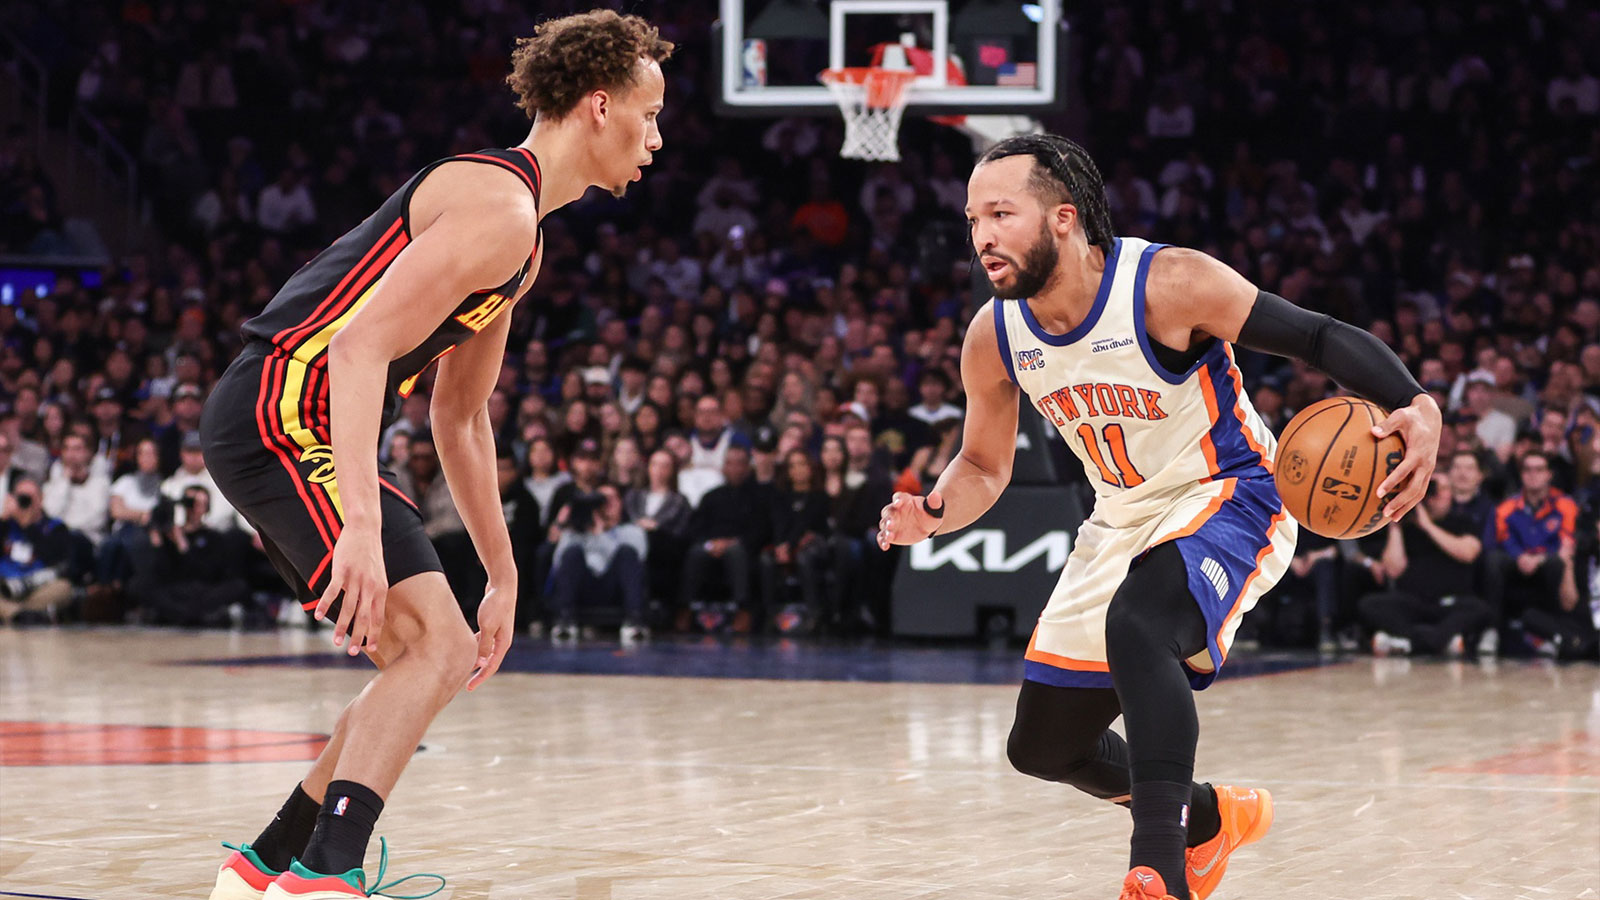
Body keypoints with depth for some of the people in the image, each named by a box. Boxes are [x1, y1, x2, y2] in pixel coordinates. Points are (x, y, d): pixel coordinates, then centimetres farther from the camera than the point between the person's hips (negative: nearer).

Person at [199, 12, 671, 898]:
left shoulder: (516, 231, 19)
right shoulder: (498, 208, -15)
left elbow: (461, 414, 25)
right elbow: (360, 348, -26)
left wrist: (503, 578, 25)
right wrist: (364, 526, -35)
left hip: (282, 426, 10)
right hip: (284, 416, -10)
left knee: (432, 662, 13)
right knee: (436, 644, -18)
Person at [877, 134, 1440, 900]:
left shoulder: (1168, 285, -25)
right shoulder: (993, 337, -9)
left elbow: (1320, 337, -22)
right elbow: (983, 465, 7)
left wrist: (1415, 406, -39)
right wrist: (935, 514, -16)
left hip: (1231, 498, -7)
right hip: (1124, 521, 7)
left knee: (1138, 626, -39)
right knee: (1043, 747, 11)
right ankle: (1208, 818, 39)